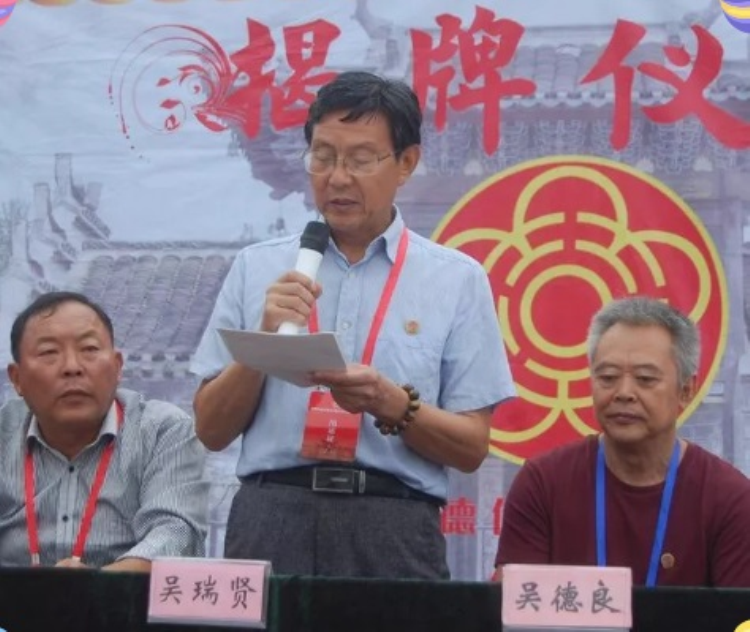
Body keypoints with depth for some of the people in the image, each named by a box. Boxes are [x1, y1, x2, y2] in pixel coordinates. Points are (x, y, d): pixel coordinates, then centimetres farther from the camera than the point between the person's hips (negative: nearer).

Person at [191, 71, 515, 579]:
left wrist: (392, 404, -13)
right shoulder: (258, 268, 12)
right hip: (271, 517, 1)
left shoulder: (458, 280, 7)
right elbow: (211, 431, 10)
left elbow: (472, 447, 5)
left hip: (392, 531, -1)